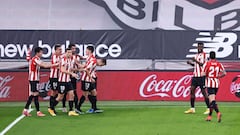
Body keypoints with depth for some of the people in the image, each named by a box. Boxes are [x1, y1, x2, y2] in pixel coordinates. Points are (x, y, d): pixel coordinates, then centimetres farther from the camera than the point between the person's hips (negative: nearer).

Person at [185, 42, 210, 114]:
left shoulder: (204, 55, -7)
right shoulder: (196, 55, 17)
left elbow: (204, 65, -16)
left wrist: (196, 61, -23)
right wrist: (191, 63, 8)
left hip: (201, 76, -8)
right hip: (195, 75, 8)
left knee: (204, 92, -6)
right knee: (192, 90, 3)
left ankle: (208, 108, 0)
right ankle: (192, 108, 9)